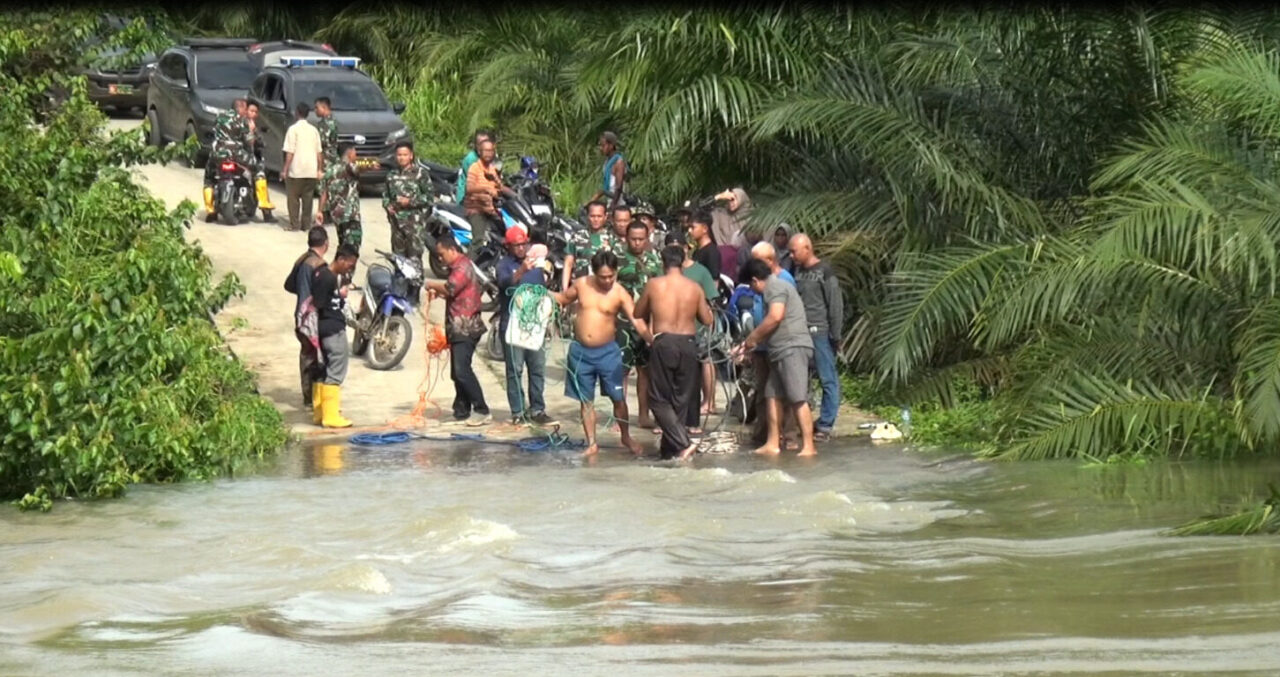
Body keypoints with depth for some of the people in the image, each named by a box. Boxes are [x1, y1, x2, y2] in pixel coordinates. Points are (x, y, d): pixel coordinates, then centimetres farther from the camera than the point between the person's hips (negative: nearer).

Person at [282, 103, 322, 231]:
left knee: (293, 197, 2)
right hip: (311, 171, 5)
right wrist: (319, 170, 15)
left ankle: (294, 224, -2)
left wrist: (285, 169, -7)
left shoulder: (294, 129, -8)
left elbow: (290, 152, -11)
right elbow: (319, 152, 8)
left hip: (296, 171, -5)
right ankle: (306, 224, 9)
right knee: (307, 198, 10)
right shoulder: (313, 130, 8)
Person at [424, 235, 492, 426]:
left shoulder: (463, 267, -12)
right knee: (457, 372, 11)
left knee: (462, 371, -16)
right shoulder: (458, 267, 21)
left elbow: (451, 287, -25)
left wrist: (432, 284, -8)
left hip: (465, 329, -11)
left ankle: (482, 412, -17)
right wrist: (439, 292, 14)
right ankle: (461, 412, 15)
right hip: (458, 329, 11)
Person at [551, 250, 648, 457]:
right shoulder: (581, 285, -2)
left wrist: (651, 341, -34)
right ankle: (592, 443, 20)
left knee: (618, 397, 3)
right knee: (586, 400, 10)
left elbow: (637, 321, -20)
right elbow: (563, 298, 18)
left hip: (607, 352, -3)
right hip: (580, 352, 3)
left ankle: (626, 437, 24)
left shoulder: (619, 294, -11)